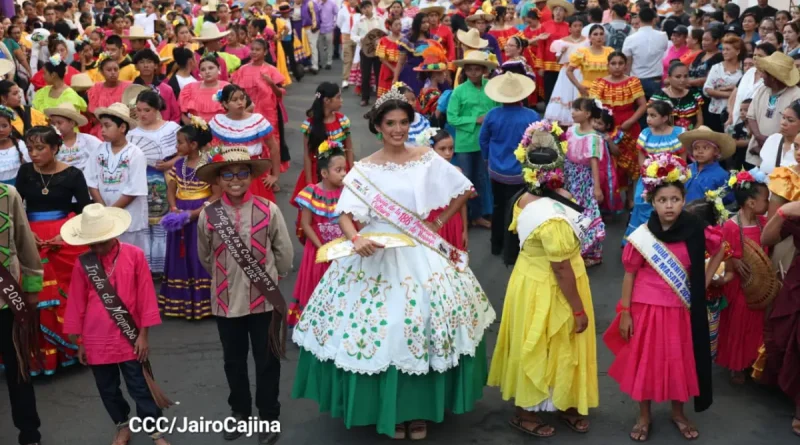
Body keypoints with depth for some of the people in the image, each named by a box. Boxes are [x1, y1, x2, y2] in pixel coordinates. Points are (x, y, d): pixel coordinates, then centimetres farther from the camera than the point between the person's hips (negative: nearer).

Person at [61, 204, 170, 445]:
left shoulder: (134, 255, -9)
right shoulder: (83, 263, -4)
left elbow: (145, 296, -5)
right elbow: (77, 304, 4)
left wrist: (144, 335, -5)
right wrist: (79, 342, 7)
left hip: (129, 338, -2)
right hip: (96, 341, 2)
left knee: (140, 387, 6)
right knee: (108, 389, 17)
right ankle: (122, 426, 37)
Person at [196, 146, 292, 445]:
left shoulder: (268, 210, -12)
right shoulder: (208, 215, -7)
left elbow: (285, 252, 0)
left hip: (264, 299, -2)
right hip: (226, 301, 2)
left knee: (267, 361, 10)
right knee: (233, 361, 18)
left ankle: (269, 415, 28)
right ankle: (239, 410, 38)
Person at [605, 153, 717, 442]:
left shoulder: (695, 231, -9)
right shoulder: (641, 237, -13)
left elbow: (719, 251, 10)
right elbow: (629, 275, -5)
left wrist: (704, 282, 3)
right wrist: (624, 313, -5)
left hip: (681, 309, 2)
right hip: (646, 308, -1)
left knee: (679, 361, 14)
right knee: (644, 361, 10)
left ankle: (678, 413, 37)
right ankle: (644, 416, 29)